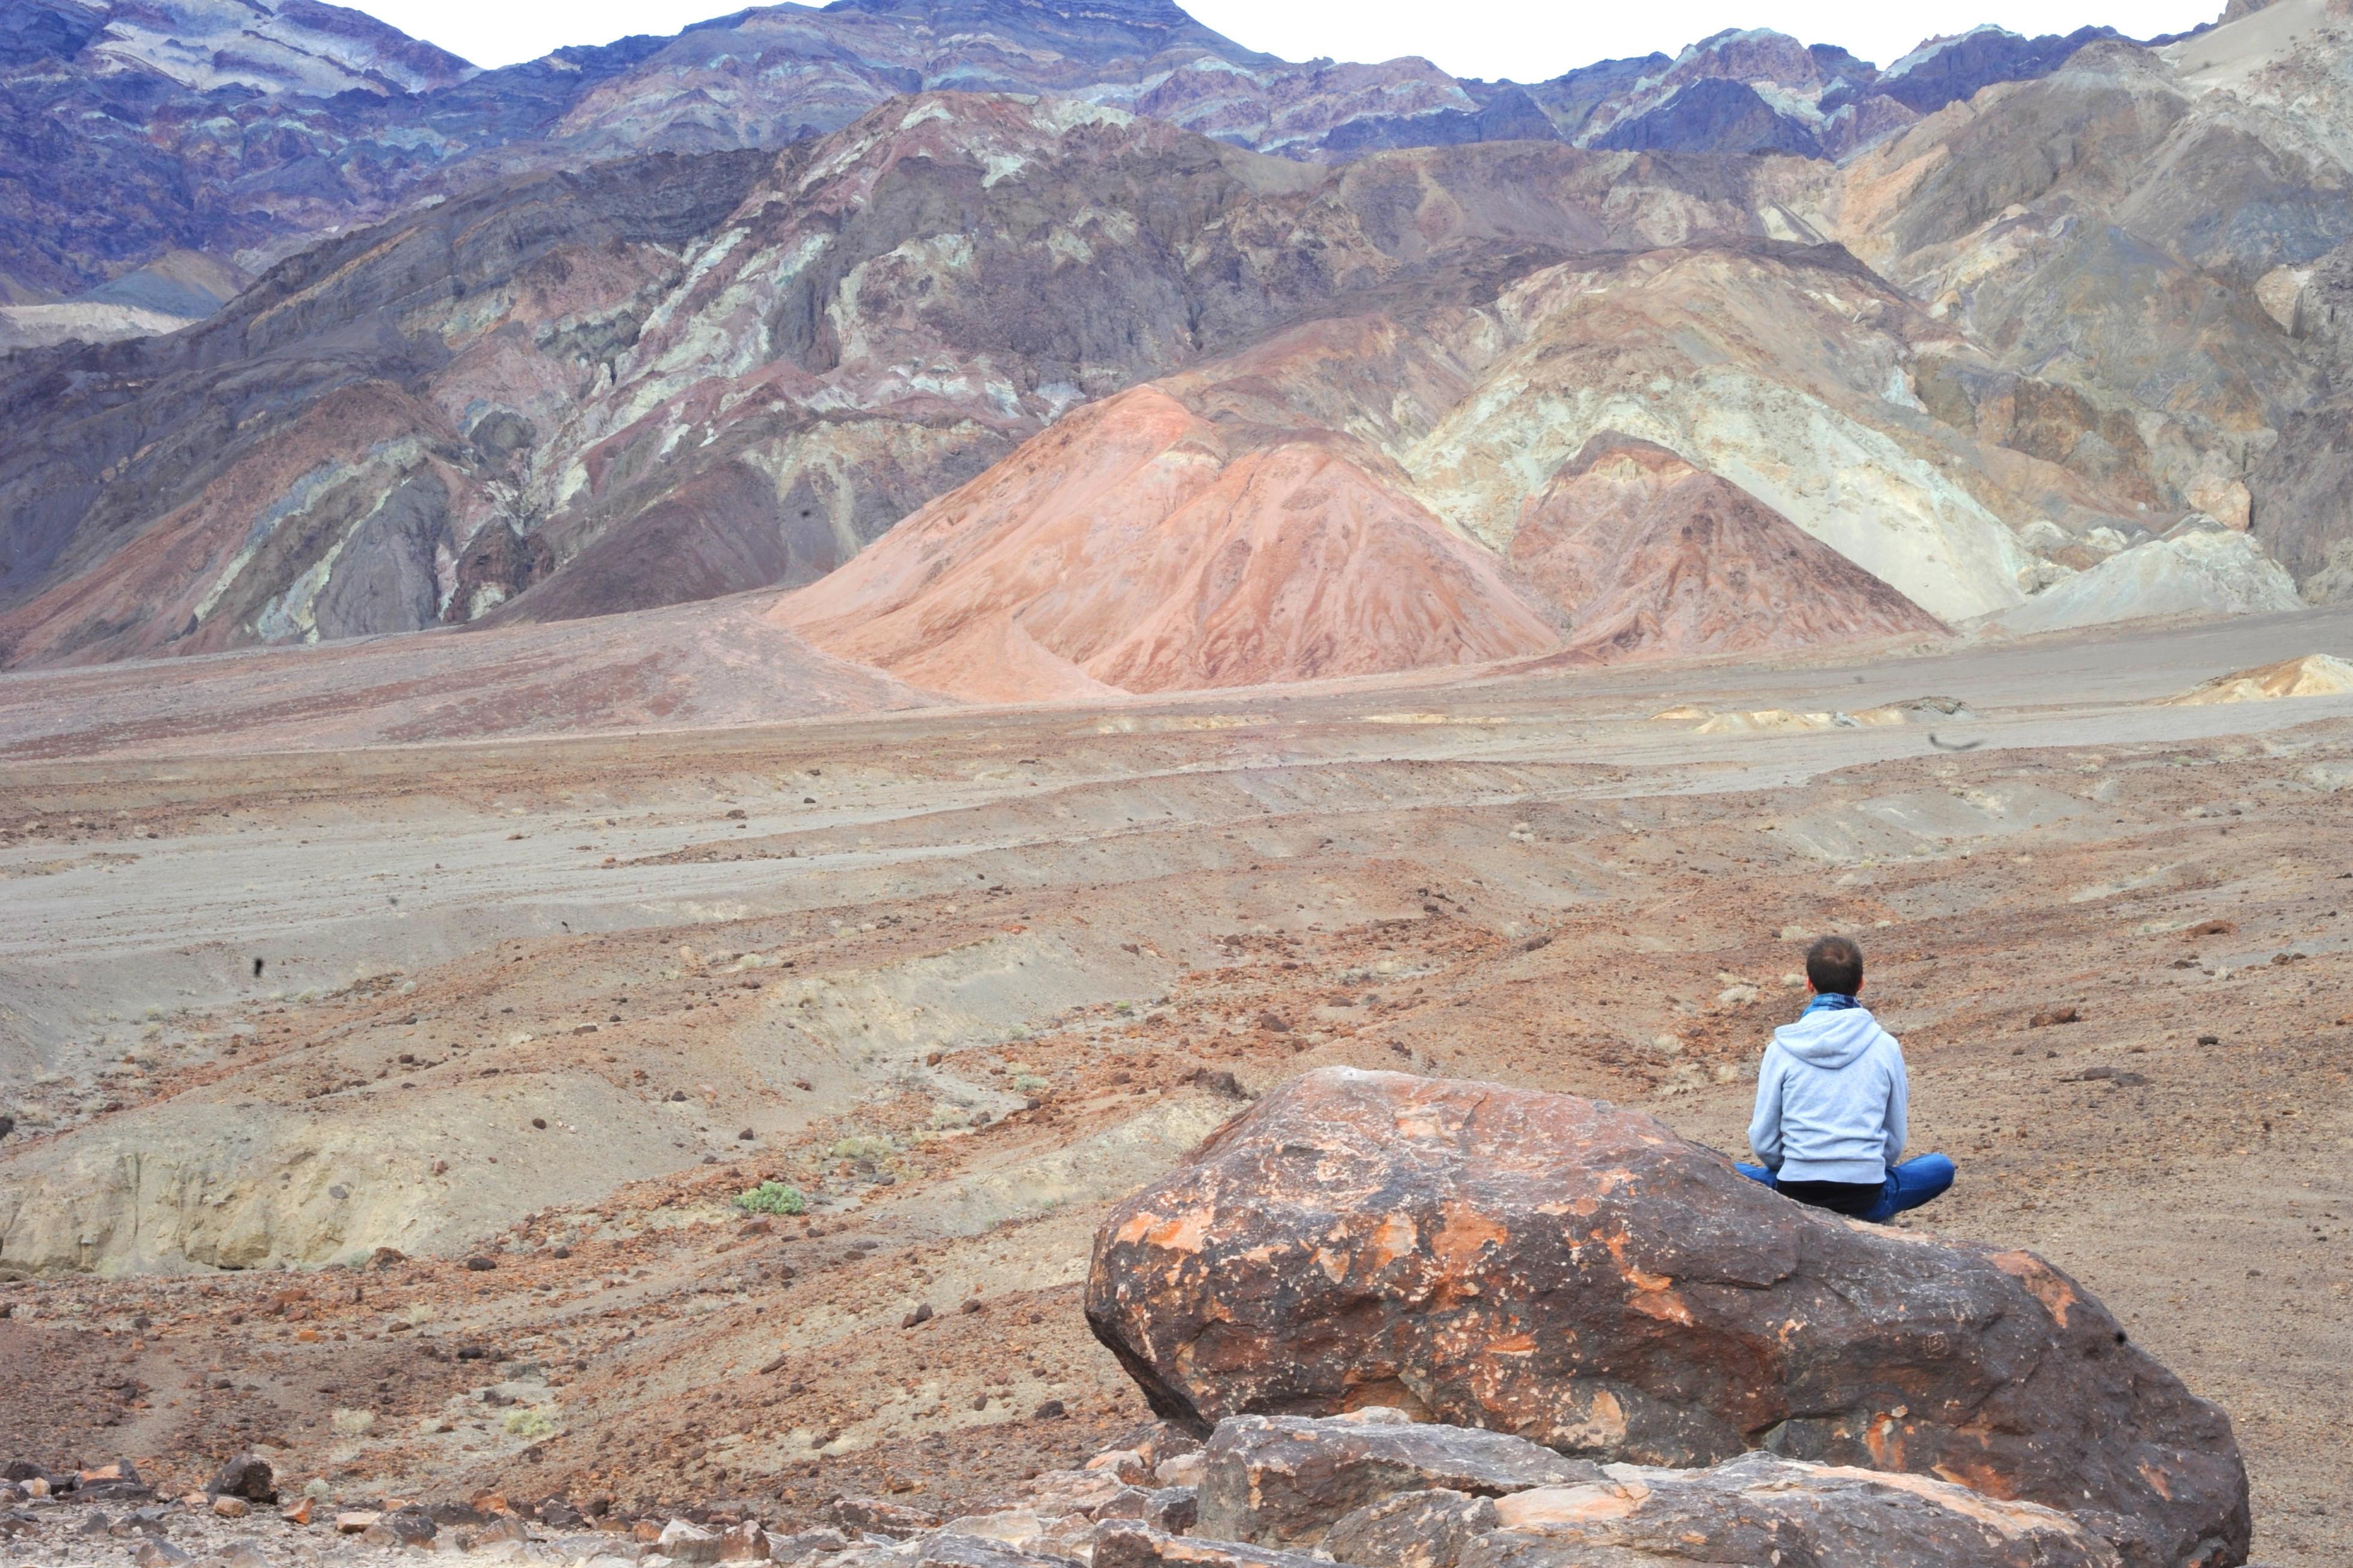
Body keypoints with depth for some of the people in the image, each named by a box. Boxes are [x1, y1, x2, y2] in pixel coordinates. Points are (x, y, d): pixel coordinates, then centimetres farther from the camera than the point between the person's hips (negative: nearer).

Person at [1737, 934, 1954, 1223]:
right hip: (1867, 1200, -1)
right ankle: (1861, 1221, 10)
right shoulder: (1885, 1047, -1)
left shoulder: (1781, 1049, -2)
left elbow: (1763, 1142, 3)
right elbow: (1895, 1141, 8)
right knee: (1941, 1167, 26)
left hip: (1796, 1197, 1)